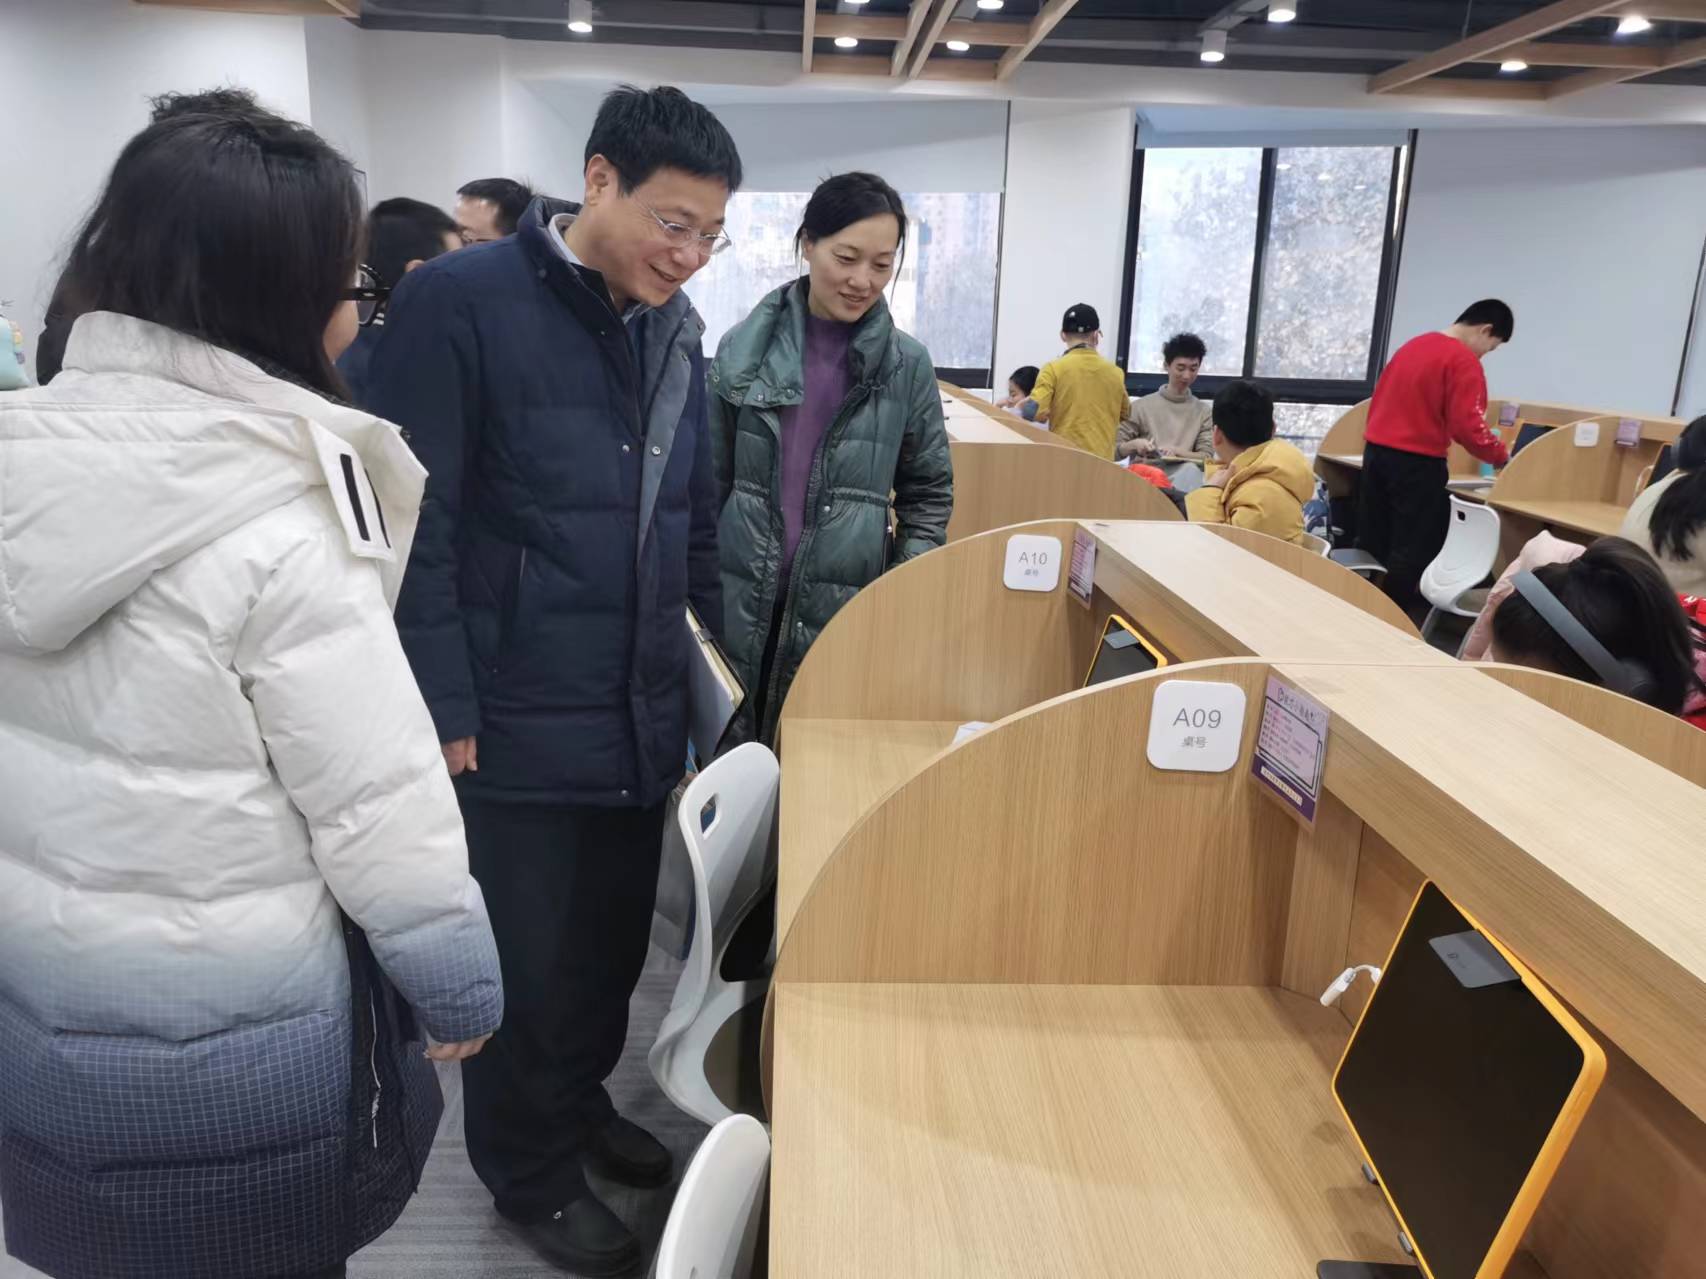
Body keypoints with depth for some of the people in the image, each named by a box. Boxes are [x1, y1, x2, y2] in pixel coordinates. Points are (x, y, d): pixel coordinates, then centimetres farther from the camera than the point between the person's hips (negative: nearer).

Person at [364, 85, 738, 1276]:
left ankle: (581, 1102, 45)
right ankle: (531, 1172, 34)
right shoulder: (458, 302, -13)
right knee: (531, 961, 10)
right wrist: (443, 710, -14)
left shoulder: (677, 328, 7)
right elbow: (411, 525, -14)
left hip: (643, 713, 6)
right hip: (518, 718, -6)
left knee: (617, 940, 19)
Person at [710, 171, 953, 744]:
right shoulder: (744, 347, 0)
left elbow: (929, 492, 7)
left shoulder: (908, 364, 0)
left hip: (849, 612, 0)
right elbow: (710, 480, 5)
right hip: (739, 606, 1)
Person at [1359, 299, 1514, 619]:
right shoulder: (1464, 362, -10)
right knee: (1412, 550, 1)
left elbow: (1381, 400, 20)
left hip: (1376, 450, 8)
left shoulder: (1413, 344, 15)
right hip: (1417, 461, -8)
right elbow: (1466, 426, -16)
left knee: (1373, 544, 14)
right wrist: (1501, 456, -2)